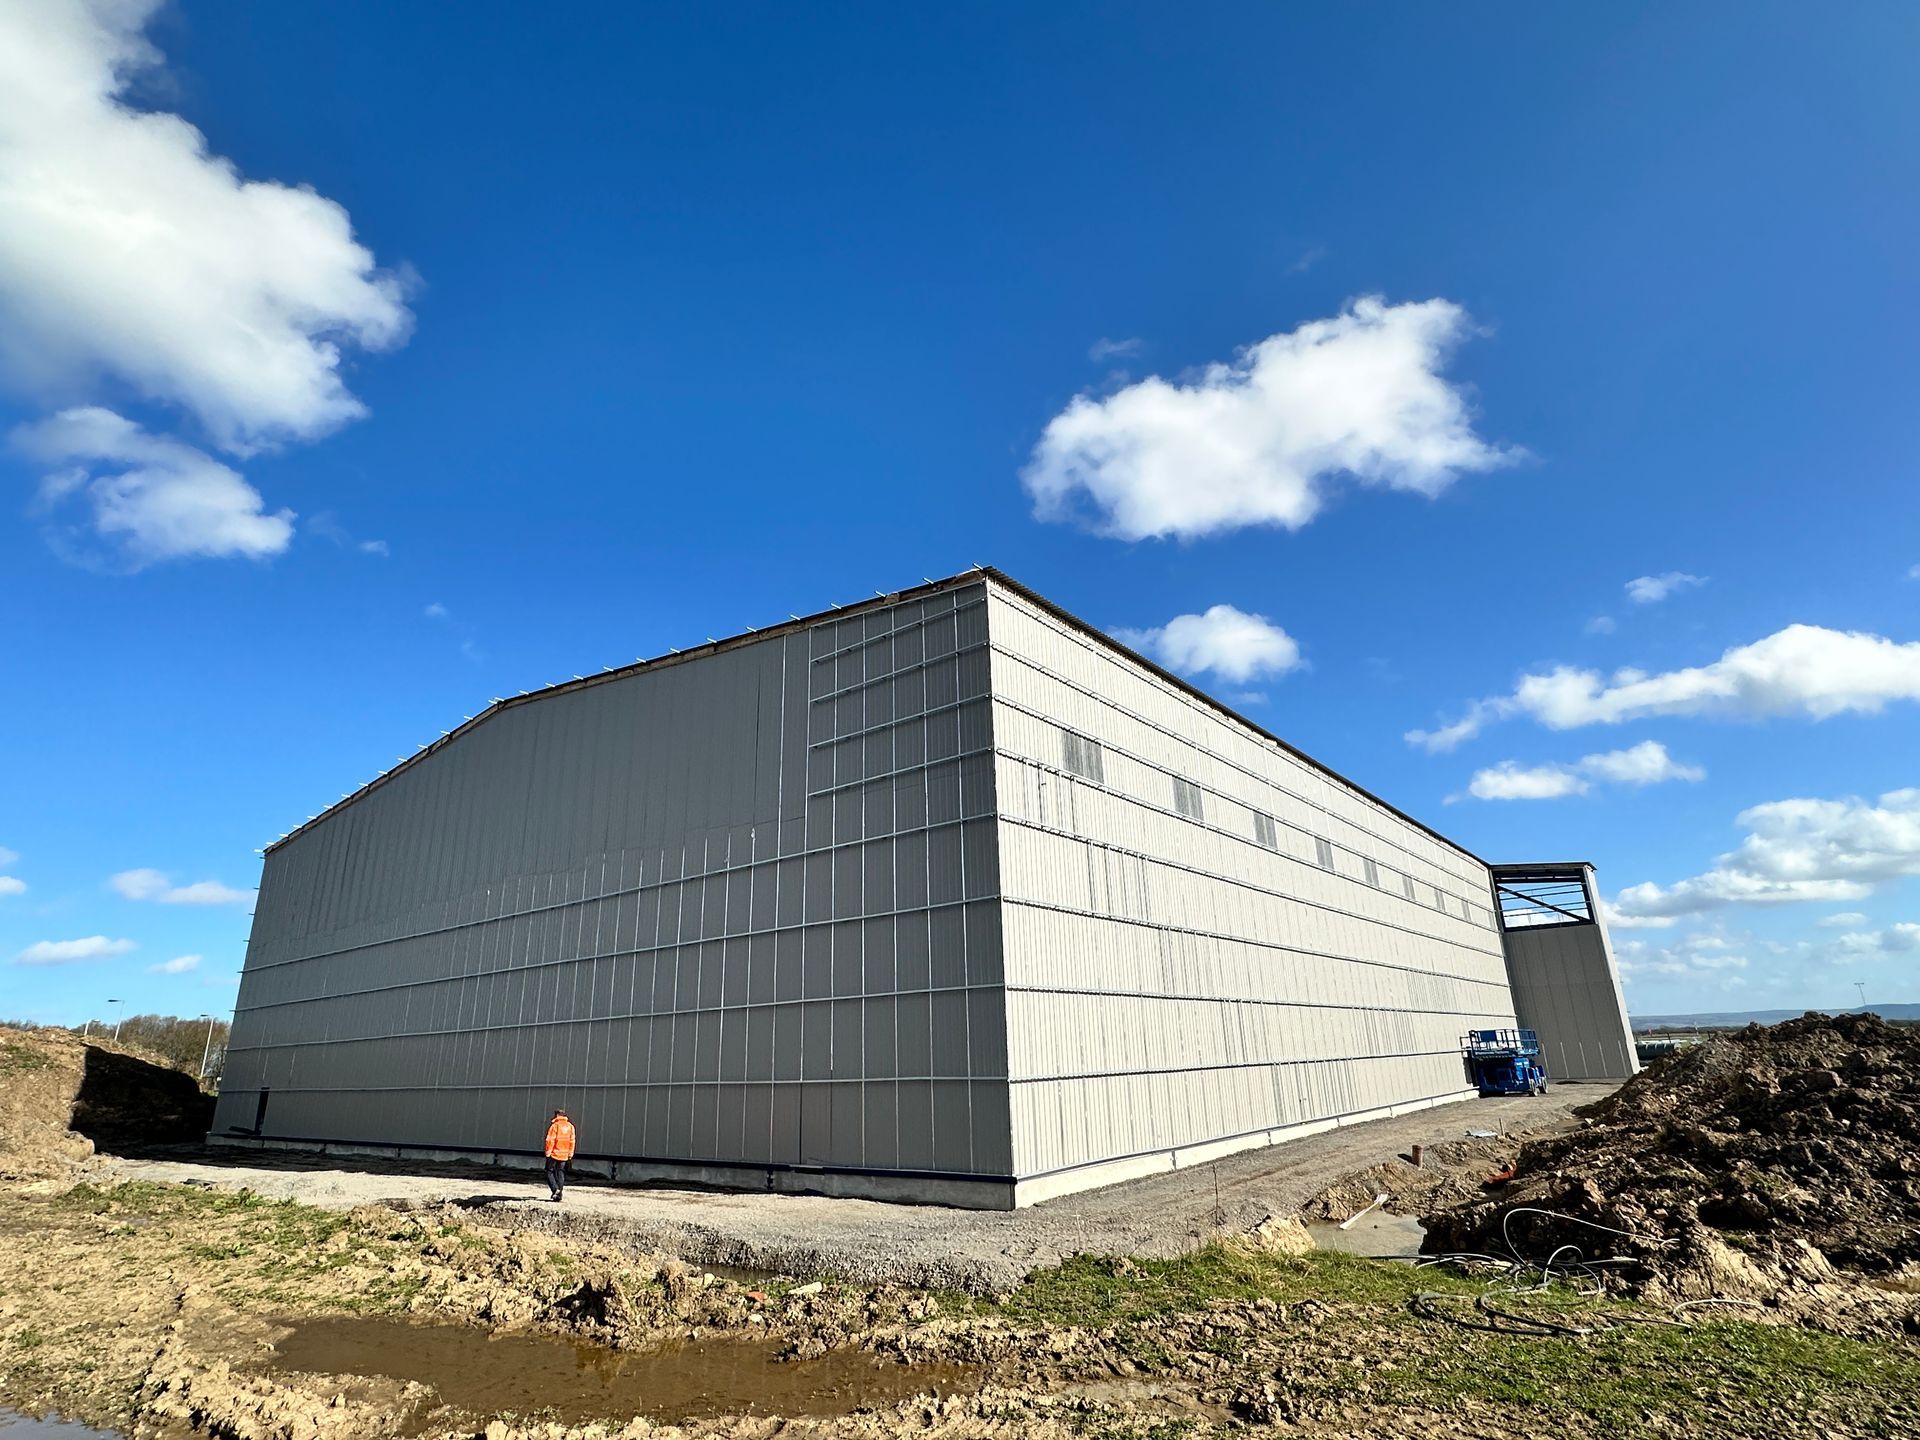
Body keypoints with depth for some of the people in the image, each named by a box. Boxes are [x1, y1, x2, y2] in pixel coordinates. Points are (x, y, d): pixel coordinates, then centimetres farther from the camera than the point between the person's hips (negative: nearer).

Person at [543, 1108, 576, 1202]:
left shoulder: (555, 1126, -10)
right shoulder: (570, 1126, 8)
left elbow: (550, 1140, -15)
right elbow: (572, 1140, 8)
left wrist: (548, 1152, -8)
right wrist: (570, 1153, 12)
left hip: (554, 1154, -5)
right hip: (564, 1155, 5)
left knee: (549, 1172, 6)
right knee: (561, 1174, 11)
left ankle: (555, 1189, -12)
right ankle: (559, 1195, 9)